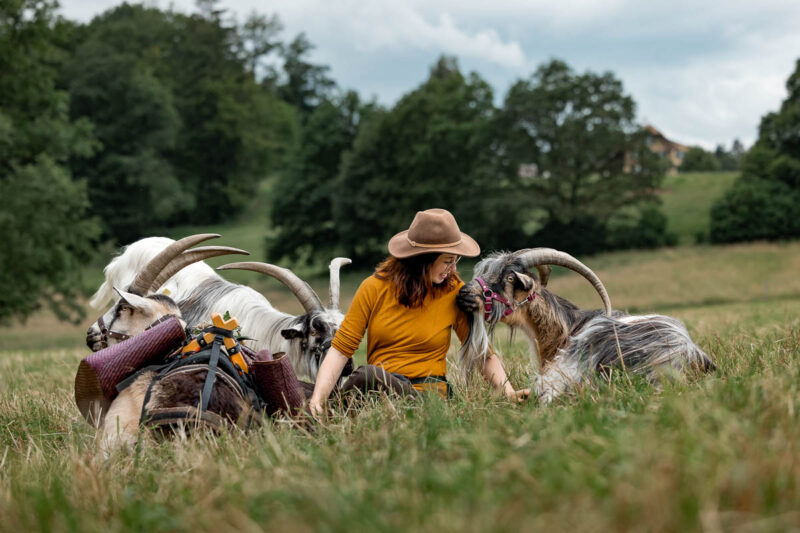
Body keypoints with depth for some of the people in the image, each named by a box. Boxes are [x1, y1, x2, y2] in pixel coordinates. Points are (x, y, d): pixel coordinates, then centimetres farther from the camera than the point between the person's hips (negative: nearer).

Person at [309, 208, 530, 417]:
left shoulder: (454, 293, 3)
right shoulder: (375, 288, 2)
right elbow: (340, 349, 1)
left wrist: (508, 392, -10)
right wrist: (318, 399, -15)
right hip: (377, 388, 2)